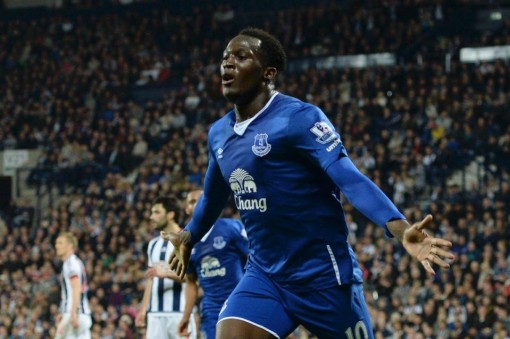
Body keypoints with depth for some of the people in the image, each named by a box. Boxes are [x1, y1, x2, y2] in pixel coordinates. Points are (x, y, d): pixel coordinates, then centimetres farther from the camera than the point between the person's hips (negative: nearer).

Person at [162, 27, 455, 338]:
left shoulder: (299, 118, -14)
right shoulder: (219, 133, 8)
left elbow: (351, 179, -26)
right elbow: (213, 196, 28)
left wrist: (401, 229, -41)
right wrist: (189, 238, 46)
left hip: (322, 274, -5)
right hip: (264, 275, 5)